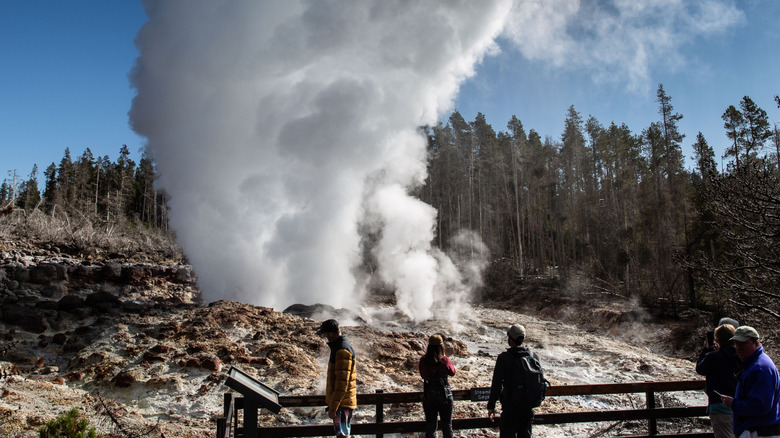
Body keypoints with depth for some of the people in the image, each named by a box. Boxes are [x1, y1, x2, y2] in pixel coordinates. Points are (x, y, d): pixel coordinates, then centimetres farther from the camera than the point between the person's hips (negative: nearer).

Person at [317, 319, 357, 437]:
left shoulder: (342, 350, -21)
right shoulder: (340, 346, 12)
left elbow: (342, 382, -25)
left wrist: (333, 406, -23)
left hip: (342, 402, -10)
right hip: (342, 400, 10)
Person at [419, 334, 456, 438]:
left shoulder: (423, 361, -10)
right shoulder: (445, 360, -15)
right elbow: (453, 372, 5)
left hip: (428, 397, 2)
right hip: (445, 397, -2)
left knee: (430, 425, 15)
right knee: (447, 425, 14)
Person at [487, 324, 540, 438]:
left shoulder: (504, 357, -14)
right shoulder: (533, 356, 0)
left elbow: (496, 384, -13)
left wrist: (491, 406, -5)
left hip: (510, 408, -5)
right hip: (529, 408, 5)